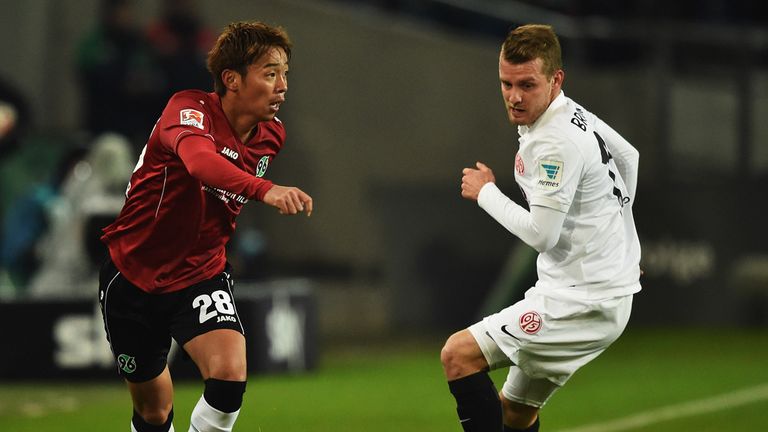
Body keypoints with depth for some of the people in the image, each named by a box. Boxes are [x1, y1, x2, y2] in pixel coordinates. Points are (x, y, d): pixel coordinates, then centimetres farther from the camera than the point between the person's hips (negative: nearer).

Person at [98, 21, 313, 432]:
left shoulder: (271, 135, -4)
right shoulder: (189, 109, -22)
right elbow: (200, 160, -47)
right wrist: (265, 189, -62)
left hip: (202, 272, 3)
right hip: (134, 273, -3)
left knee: (230, 375, -25)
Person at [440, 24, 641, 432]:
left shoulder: (555, 142, -22)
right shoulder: (574, 115, 8)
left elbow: (540, 234, -23)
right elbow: (628, 156, 26)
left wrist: (485, 192, -8)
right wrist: (615, 229, 33)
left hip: (584, 303, -10)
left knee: (458, 354, -13)